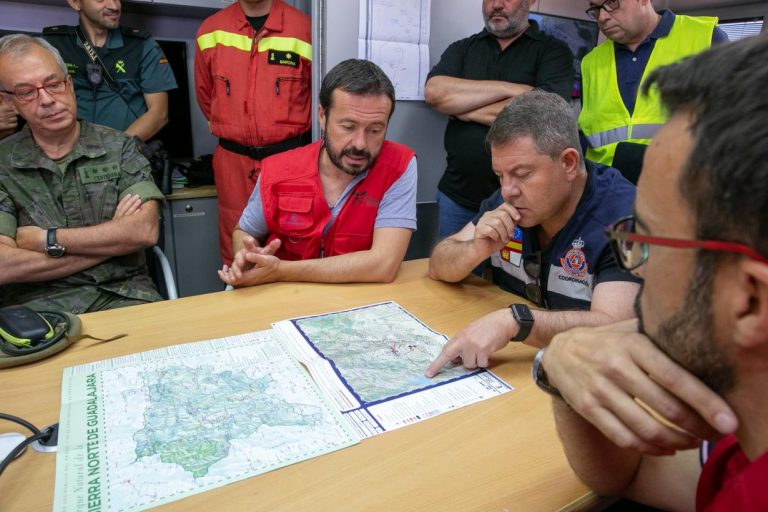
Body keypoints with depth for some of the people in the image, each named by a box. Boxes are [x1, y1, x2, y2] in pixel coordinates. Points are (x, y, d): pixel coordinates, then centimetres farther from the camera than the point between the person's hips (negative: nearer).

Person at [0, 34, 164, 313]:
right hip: (38, 302, 1)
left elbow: (144, 230, -9)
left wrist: (48, 239, -8)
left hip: (122, 294, 0)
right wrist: (111, 237, -9)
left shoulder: (119, 148, 5)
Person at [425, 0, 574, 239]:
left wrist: (461, 108, -9)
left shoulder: (553, 50, 1)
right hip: (456, 196, 3)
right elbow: (435, 92, -9)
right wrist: (508, 88, -14)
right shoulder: (462, 49, 10)